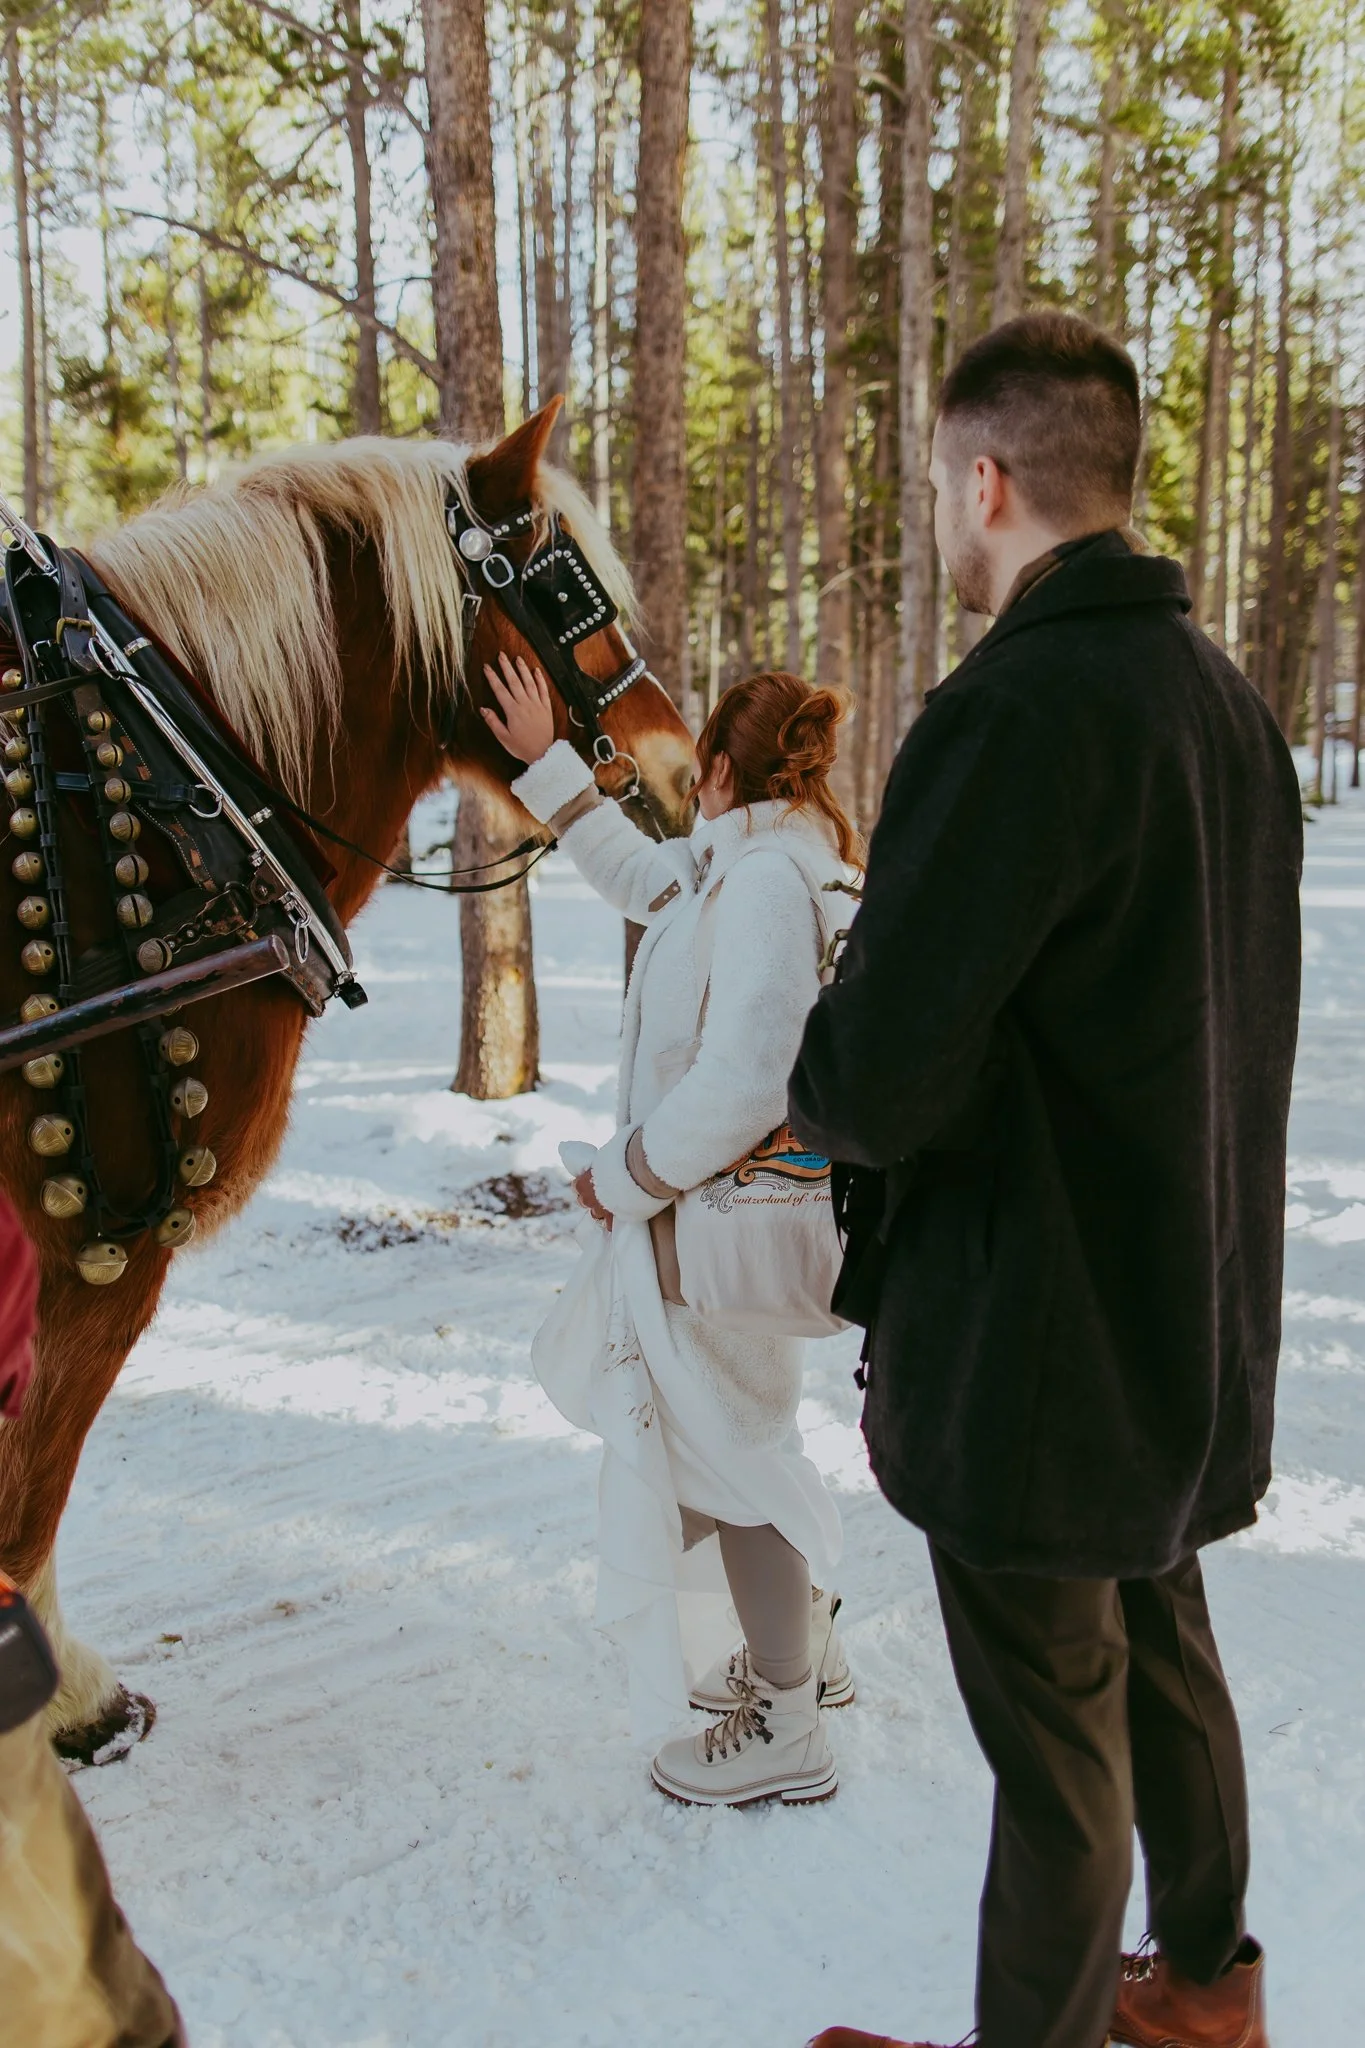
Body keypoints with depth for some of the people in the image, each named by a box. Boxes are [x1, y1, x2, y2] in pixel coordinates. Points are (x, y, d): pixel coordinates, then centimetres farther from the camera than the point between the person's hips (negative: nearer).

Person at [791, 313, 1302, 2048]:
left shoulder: (1017, 712, -23)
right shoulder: (1232, 707, 5)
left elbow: (878, 1082, -27)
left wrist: (820, 1093, -3)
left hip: (1036, 1337, -9)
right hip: (1198, 1312, 9)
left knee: (1055, 1738, 9)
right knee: (1166, 1656, 26)